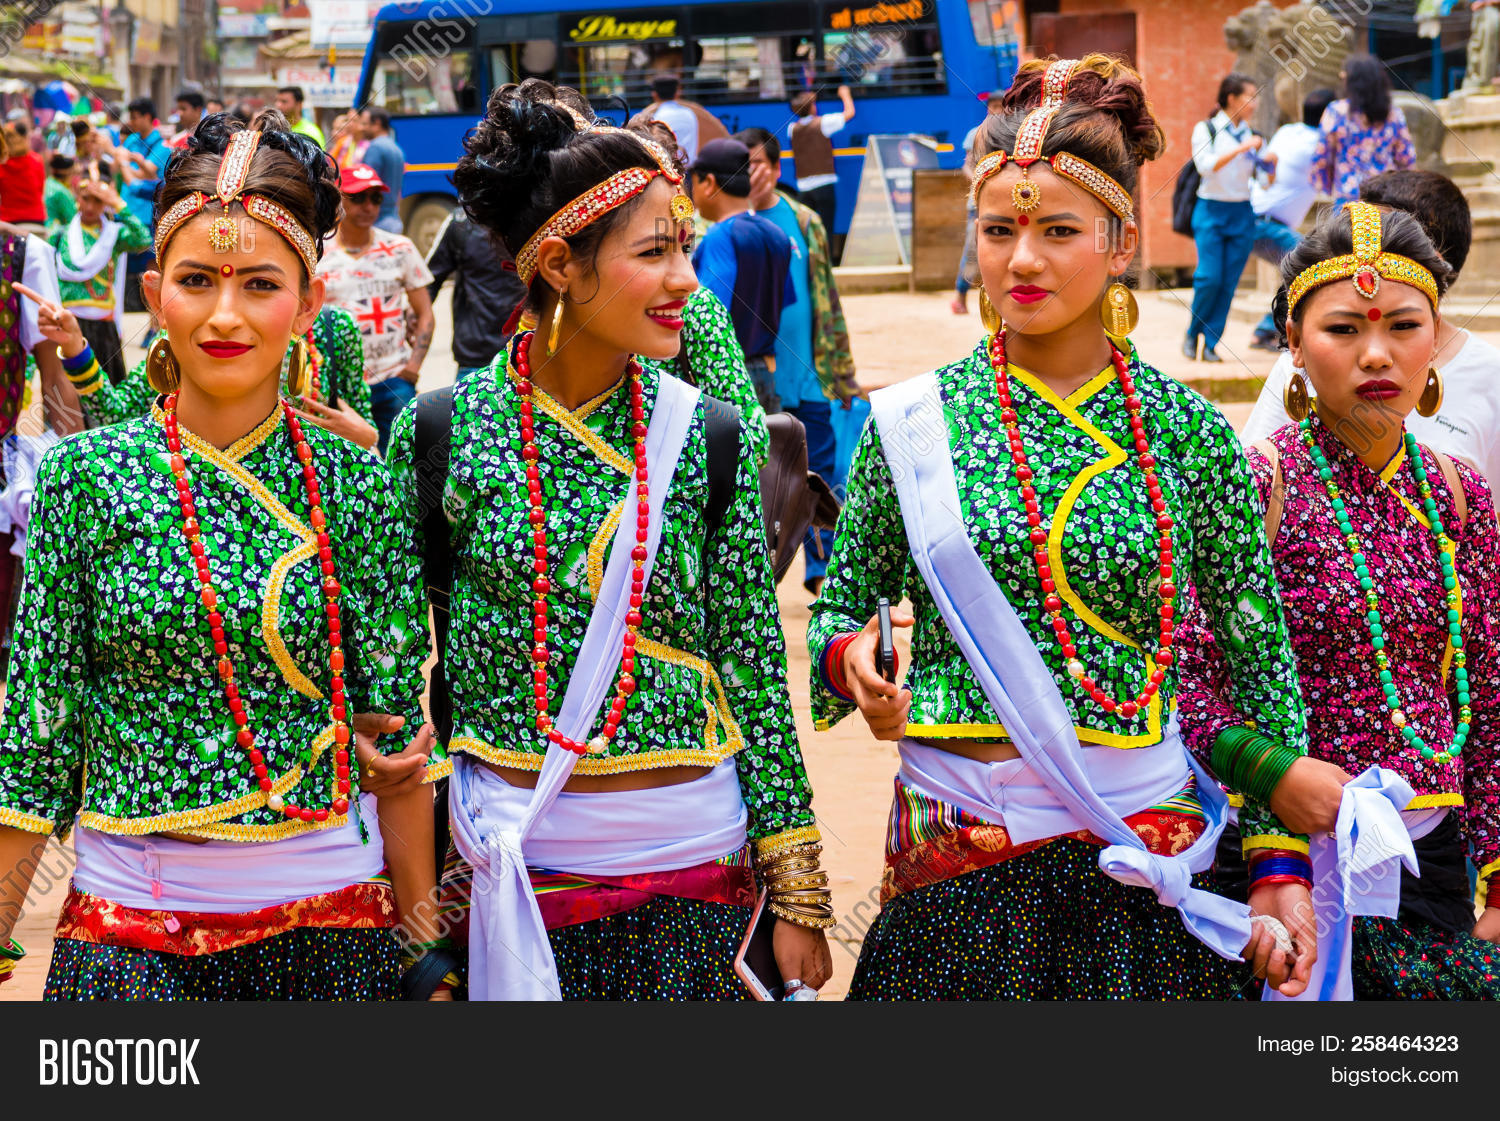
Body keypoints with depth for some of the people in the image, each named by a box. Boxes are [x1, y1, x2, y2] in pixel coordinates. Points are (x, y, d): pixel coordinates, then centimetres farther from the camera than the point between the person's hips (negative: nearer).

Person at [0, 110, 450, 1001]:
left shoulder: (355, 486, -3)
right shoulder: (87, 477, -4)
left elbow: (396, 729, 2)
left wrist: (422, 940, 5)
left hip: (329, 920, 1)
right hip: (128, 928, 0)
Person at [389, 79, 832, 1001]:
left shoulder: (702, 434, -2)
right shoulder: (442, 431, -5)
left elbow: (755, 669, 2)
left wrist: (798, 896, 2)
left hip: (694, 867, 1)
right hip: (514, 867, -1)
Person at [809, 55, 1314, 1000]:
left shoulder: (1189, 432, -1)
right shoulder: (914, 422, -1)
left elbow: (1263, 656, 4)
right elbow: (842, 606, 10)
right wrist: (851, 658, -13)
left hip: (1145, 851, 0)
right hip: (957, 861, 0)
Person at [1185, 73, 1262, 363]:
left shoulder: (1248, 134, 10)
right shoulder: (1206, 129, -2)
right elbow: (1206, 165, -17)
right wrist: (1241, 149, -22)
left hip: (1242, 213, 4)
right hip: (1211, 210, -4)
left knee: (1229, 282, -1)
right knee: (1210, 278, -12)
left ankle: (1211, 342, 7)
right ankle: (1192, 333, 9)